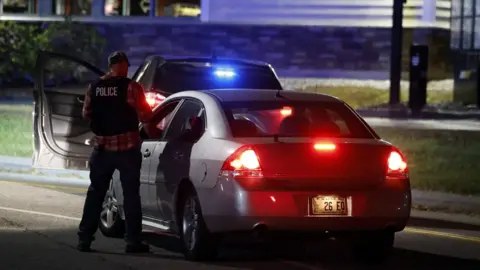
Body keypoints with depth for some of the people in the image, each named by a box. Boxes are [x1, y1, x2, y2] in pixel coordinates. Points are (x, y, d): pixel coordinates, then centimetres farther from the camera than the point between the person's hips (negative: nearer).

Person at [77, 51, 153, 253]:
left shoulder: (95, 87, 2)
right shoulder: (131, 87, -10)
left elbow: (86, 114, 11)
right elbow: (144, 116, -9)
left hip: (102, 147, 3)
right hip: (127, 147, -3)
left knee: (95, 193, 11)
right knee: (131, 194, 4)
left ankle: (85, 238, 9)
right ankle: (133, 241, 2)